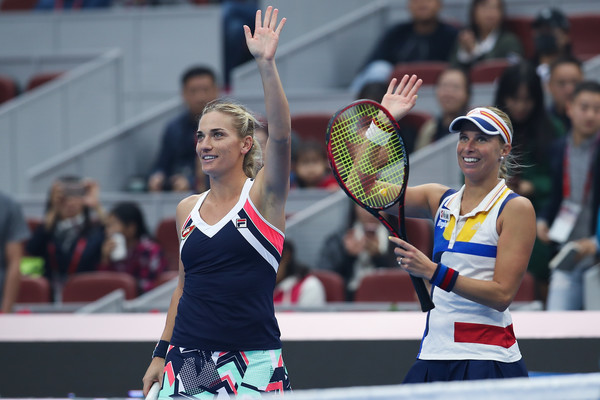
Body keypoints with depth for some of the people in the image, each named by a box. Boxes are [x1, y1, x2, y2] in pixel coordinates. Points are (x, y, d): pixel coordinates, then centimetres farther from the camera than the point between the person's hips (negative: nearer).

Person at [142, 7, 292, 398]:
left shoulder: (263, 196, -2)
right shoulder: (187, 209, 12)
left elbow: (280, 135, -19)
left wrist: (267, 64, -28)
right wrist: (161, 355, 15)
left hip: (252, 365, -4)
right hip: (187, 362, 4)